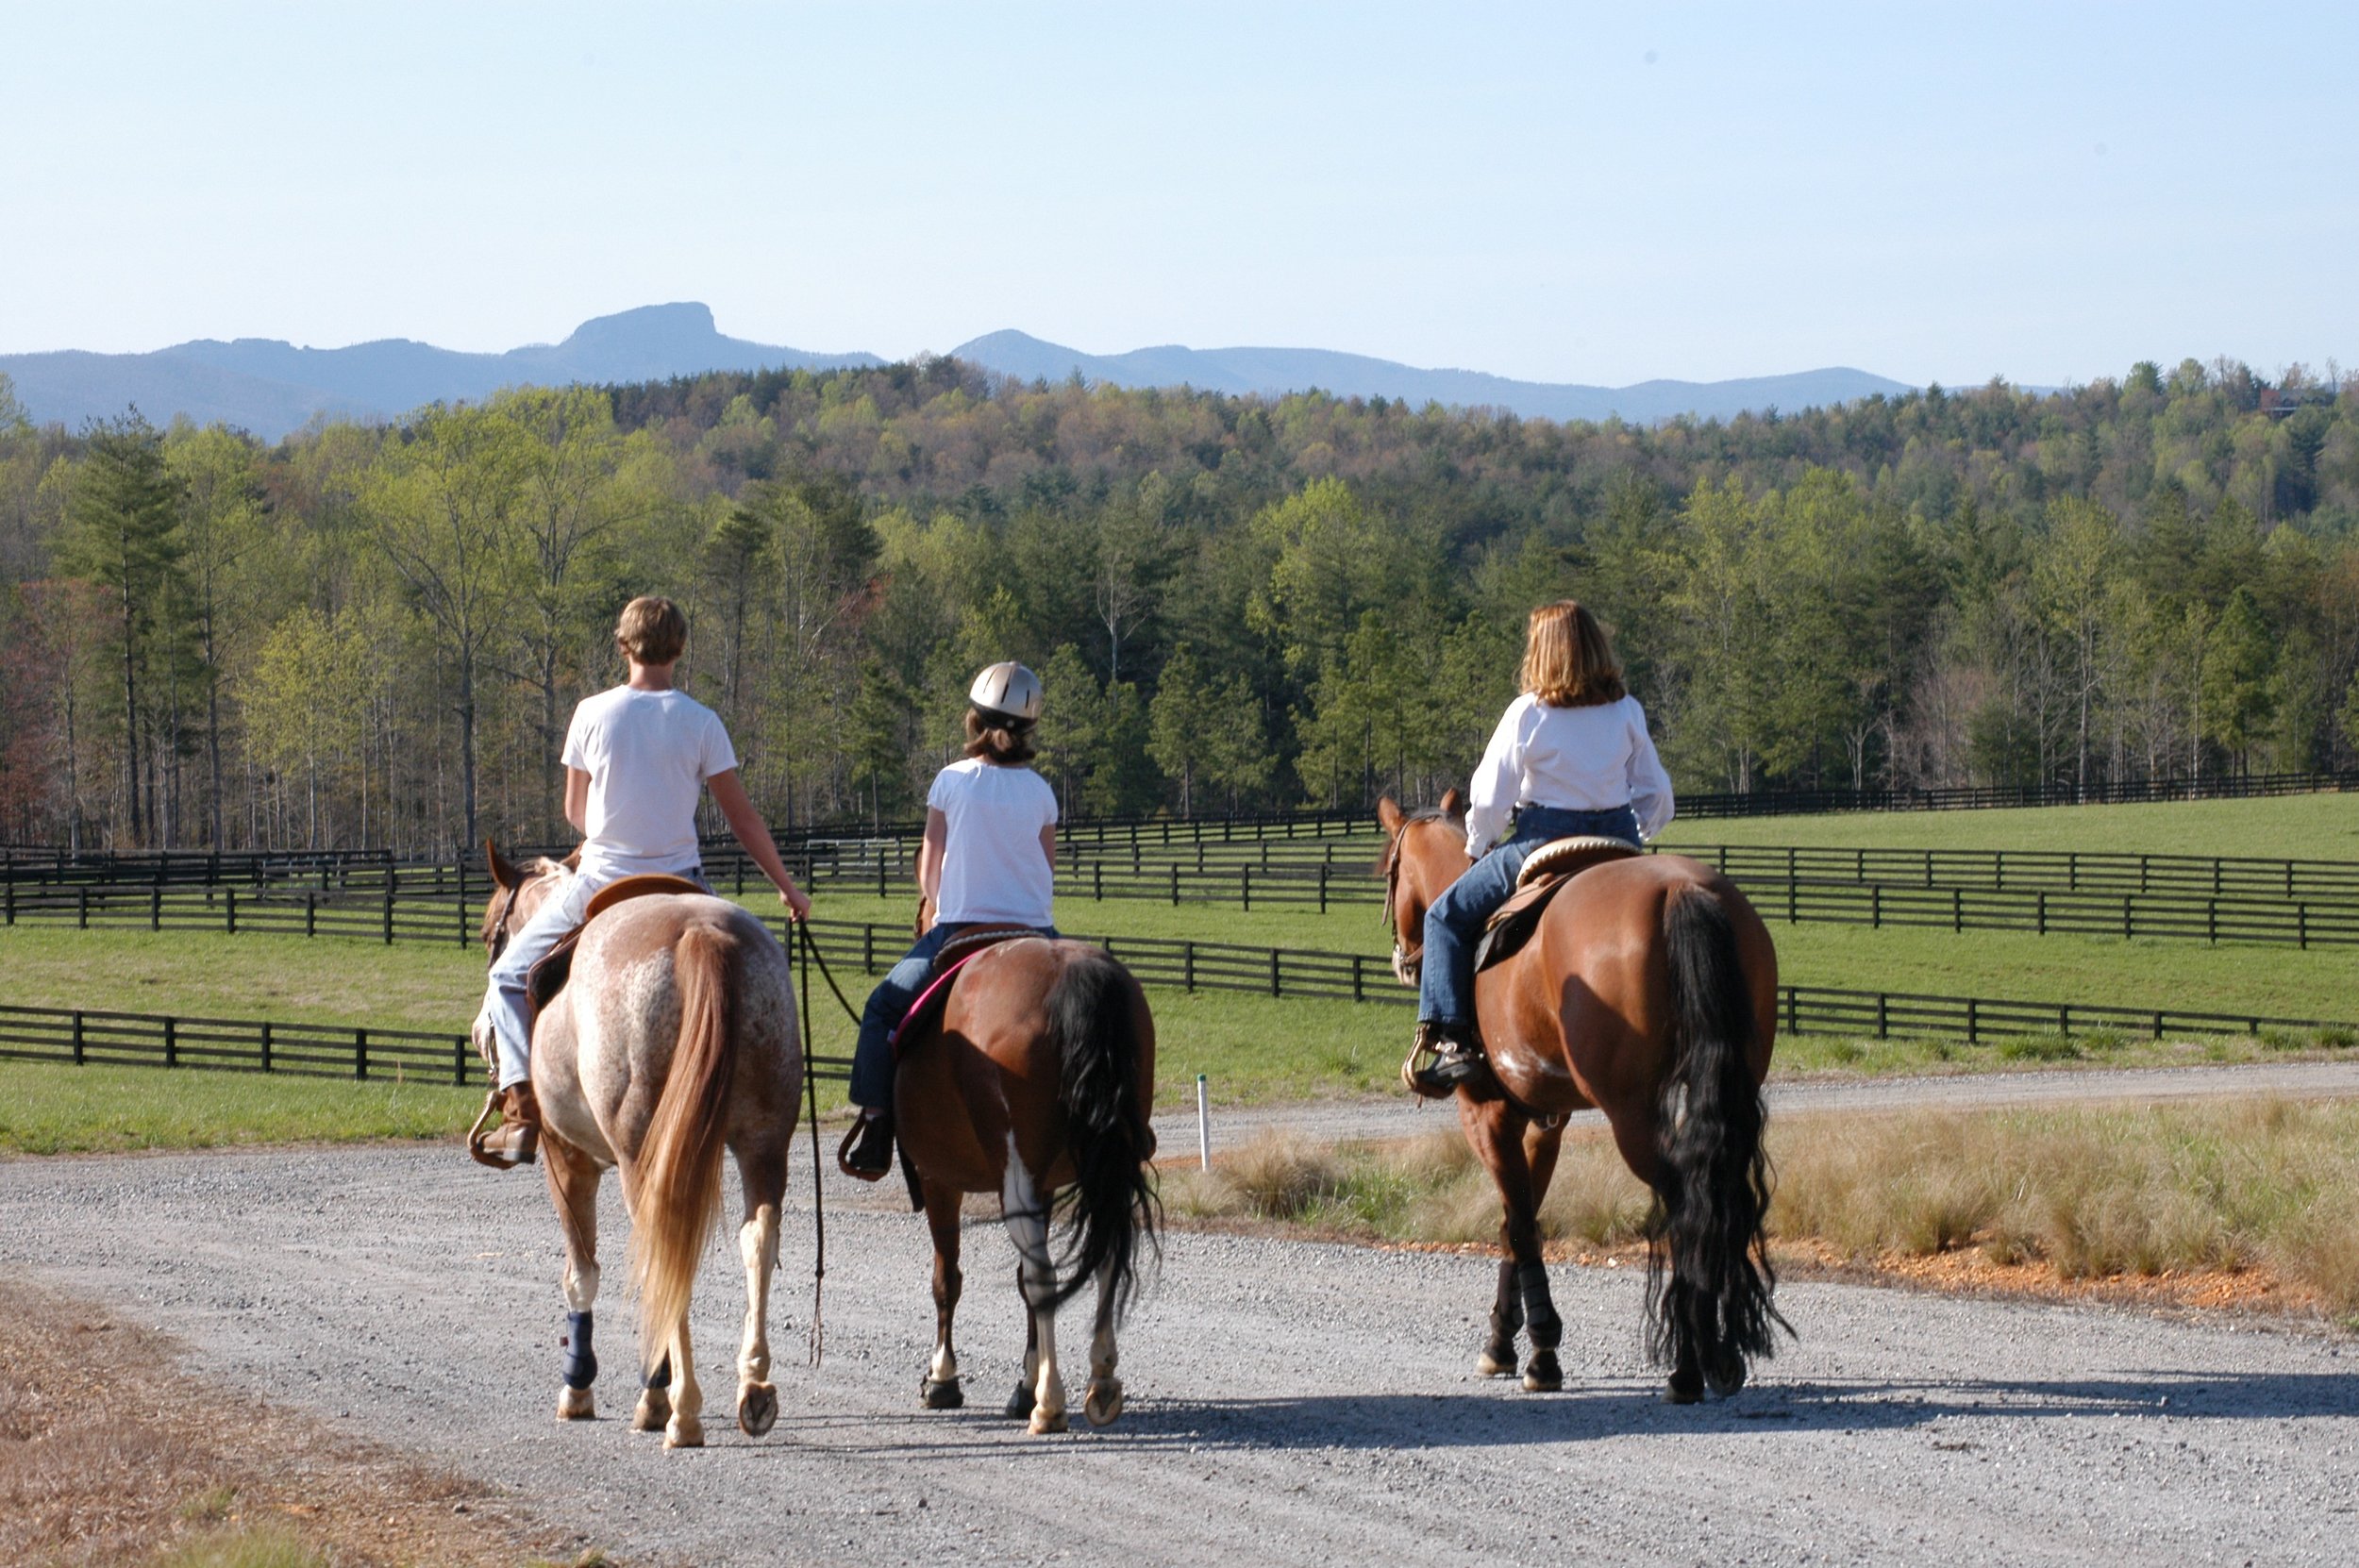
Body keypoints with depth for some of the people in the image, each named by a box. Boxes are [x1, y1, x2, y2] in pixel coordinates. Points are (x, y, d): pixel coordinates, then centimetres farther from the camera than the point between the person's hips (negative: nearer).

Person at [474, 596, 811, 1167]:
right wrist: (788, 888, 12)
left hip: (599, 885, 0)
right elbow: (742, 818, 0)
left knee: (510, 977, 17)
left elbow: (574, 811, 9)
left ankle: (521, 1113, 2)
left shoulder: (593, 714, -4)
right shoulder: (701, 723, -4)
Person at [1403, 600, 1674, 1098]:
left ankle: (1453, 1042, -4)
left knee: (1448, 917, 11)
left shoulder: (1528, 715, -9)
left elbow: (1489, 798, -7)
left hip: (1544, 843, -4)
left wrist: (1478, 847, 12)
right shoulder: (1628, 712, 3)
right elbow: (1657, 798, 7)